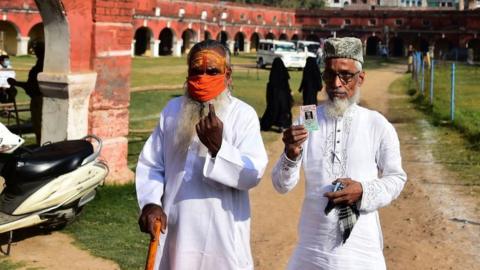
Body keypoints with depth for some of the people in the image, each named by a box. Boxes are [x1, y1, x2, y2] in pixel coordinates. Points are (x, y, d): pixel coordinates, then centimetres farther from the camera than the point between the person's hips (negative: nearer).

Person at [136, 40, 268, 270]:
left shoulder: (243, 115, -4)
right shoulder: (172, 109, 7)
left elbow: (253, 174, -13)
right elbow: (150, 164, 6)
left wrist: (218, 147, -26)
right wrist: (151, 203, -9)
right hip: (174, 231, 3)